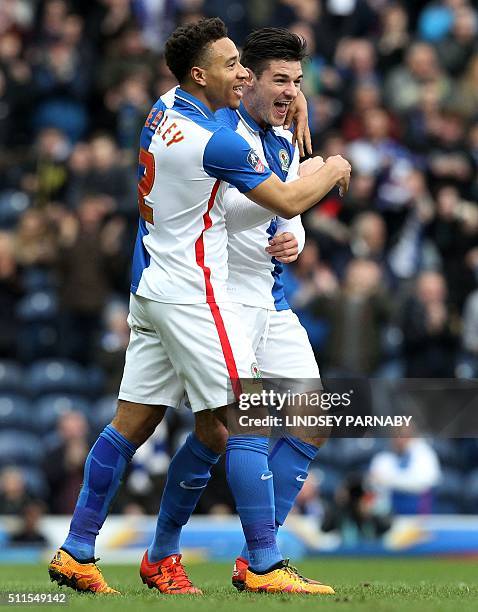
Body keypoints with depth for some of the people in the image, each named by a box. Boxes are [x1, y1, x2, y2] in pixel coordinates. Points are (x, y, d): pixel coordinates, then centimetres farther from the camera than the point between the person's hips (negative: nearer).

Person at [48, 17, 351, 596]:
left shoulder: (165, 110, 8)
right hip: (191, 295, -9)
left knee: (131, 422, 11)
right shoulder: (214, 141, -19)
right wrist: (331, 171, 8)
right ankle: (264, 566, -7)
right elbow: (288, 201, -11)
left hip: (150, 286, 9)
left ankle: (75, 553, 12)